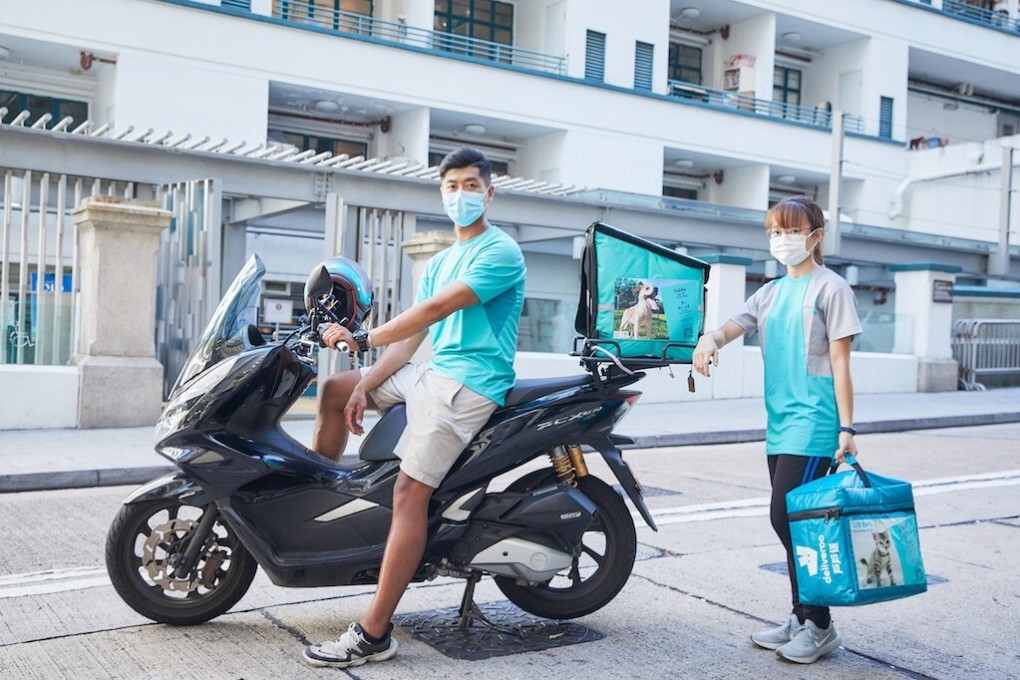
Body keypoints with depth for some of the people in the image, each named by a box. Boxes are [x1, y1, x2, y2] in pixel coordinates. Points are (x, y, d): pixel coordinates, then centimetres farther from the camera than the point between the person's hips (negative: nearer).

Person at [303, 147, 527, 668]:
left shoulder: (501, 251, -9)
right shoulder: (438, 263, 20)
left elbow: (434, 309, -19)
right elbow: (412, 336, 12)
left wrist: (363, 340, -20)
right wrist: (366, 388, 0)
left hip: (472, 381, -9)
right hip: (434, 371, 9)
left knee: (409, 489, -19)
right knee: (336, 389, 13)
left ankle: (373, 635, -18)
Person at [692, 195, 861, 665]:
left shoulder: (830, 288, -2)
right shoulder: (771, 292, 17)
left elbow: (840, 361, -6)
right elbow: (731, 327, 7)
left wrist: (846, 427, -11)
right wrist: (709, 339, -17)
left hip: (813, 424, -7)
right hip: (779, 425, 7)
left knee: (788, 517, -12)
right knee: (788, 523, 10)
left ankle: (819, 625, 2)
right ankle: (801, 619, 21)